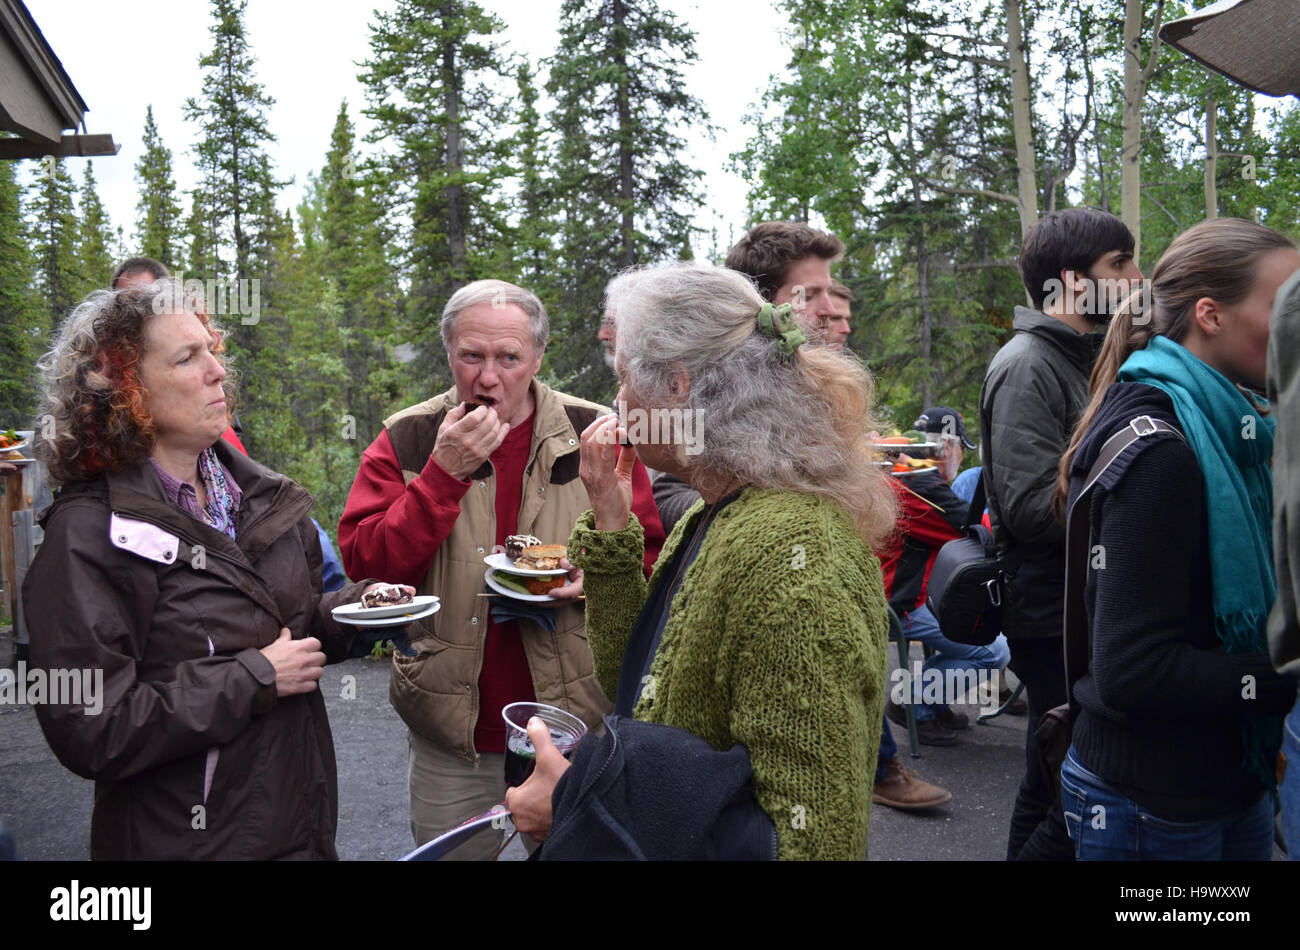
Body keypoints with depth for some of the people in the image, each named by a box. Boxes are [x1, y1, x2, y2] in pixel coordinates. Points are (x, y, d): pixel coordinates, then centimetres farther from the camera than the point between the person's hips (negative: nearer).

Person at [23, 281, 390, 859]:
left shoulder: (261, 496, 2)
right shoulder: (88, 533, -18)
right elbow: (90, 734, -23)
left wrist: (352, 607, -6)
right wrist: (255, 679, -20)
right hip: (188, 839, -6)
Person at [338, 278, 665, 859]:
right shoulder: (406, 441, -2)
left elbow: (650, 556, 3)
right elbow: (364, 566, -12)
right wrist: (444, 474, -20)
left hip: (574, 724, 0)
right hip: (450, 735, 1)